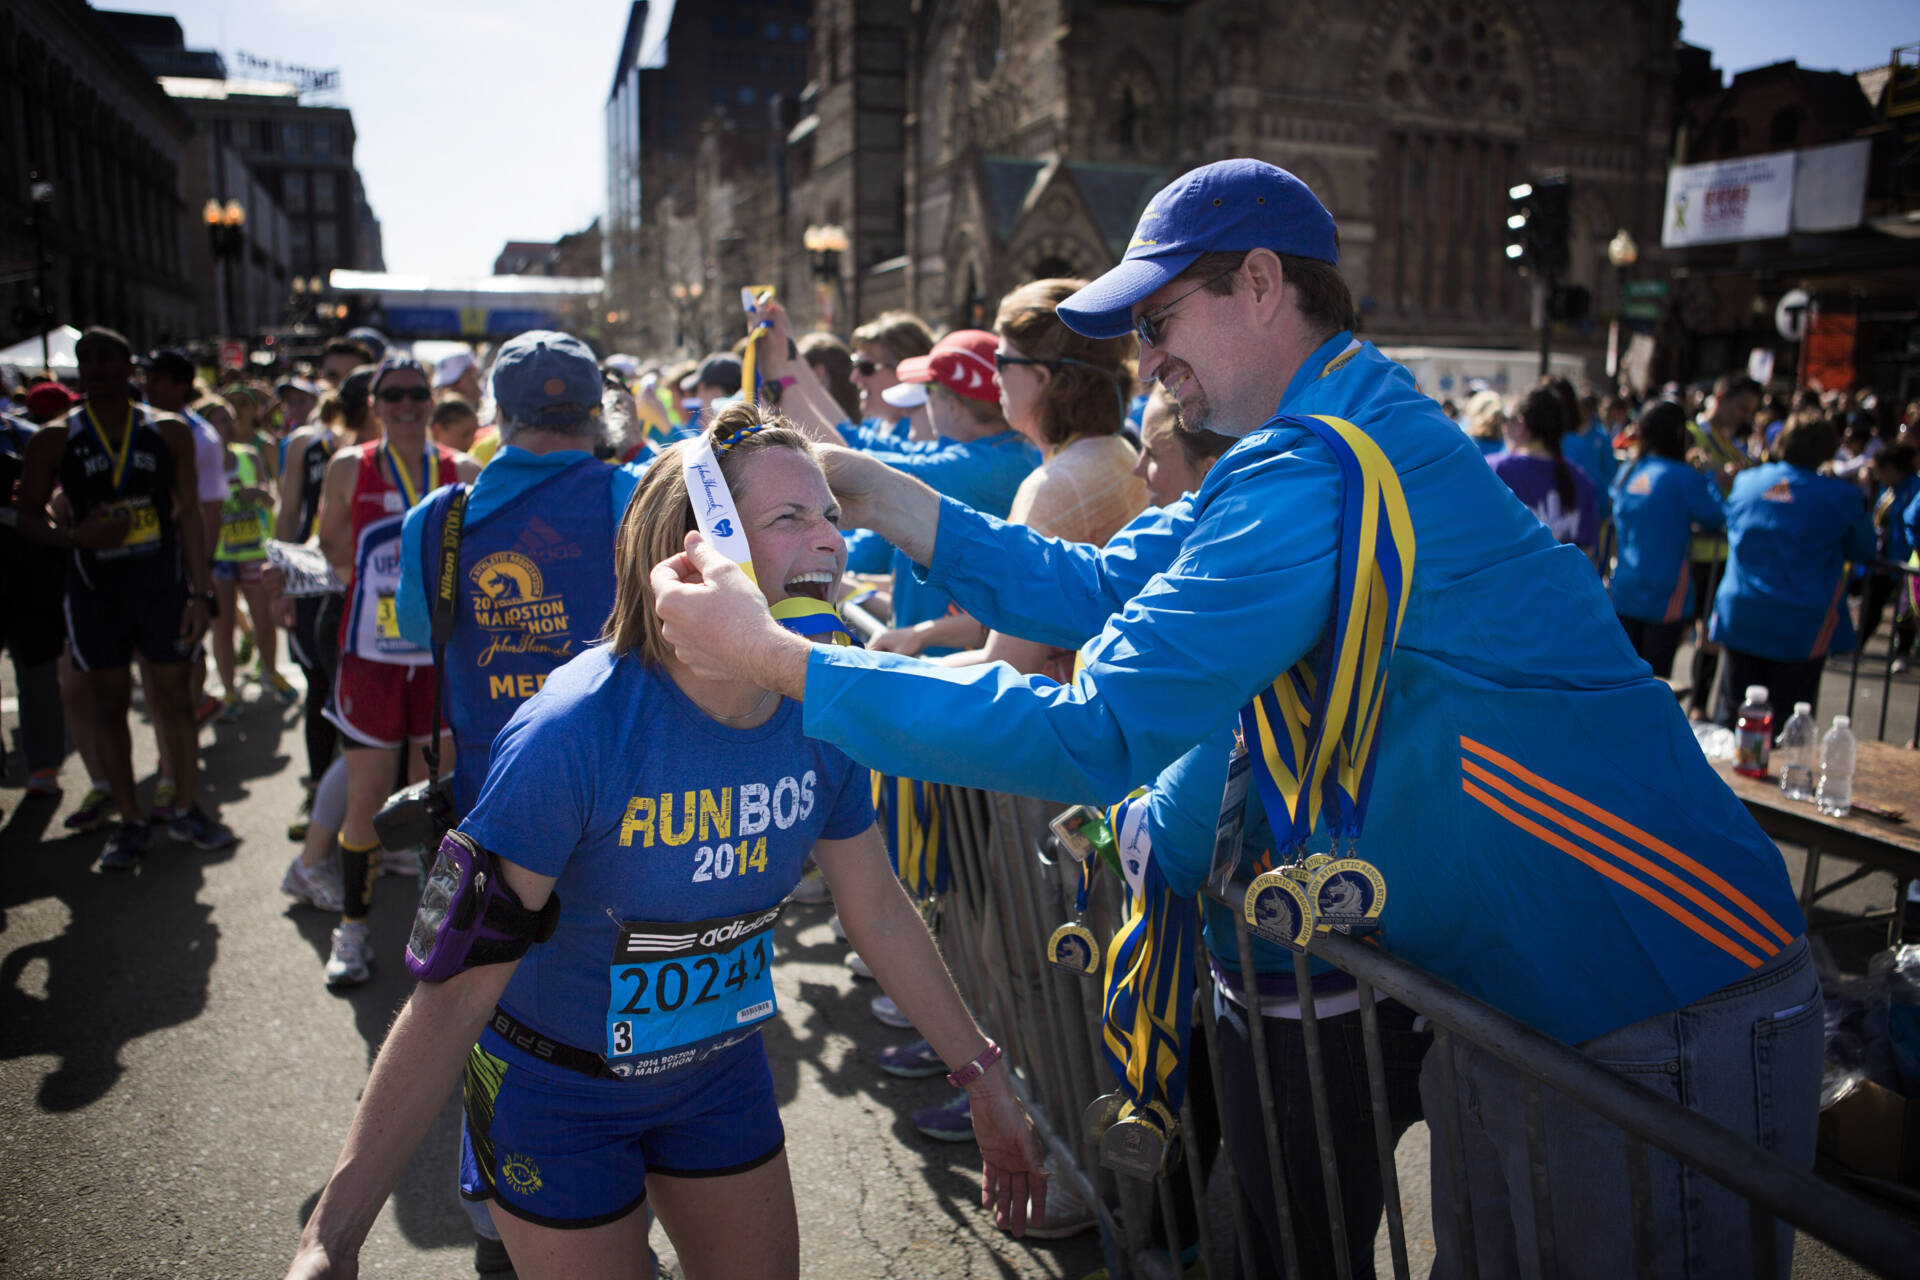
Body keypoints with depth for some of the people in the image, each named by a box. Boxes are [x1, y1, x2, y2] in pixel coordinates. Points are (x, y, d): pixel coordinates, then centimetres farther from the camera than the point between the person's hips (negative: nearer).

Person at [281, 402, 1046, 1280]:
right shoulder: (573, 731, -32)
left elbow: (877, 909, -2)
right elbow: (456, 995, -28)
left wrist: (984, 1079, 4)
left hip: (721, 1074, 5)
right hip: (556, 1093, -4)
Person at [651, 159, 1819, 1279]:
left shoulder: (1320, 472, -27)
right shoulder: (1331, 438, 8)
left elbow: (1093, 733, -30)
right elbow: (1101, 589, 5)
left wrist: (774, 658, -25)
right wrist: (864, 485, 0)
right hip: (1514, 986, 10)